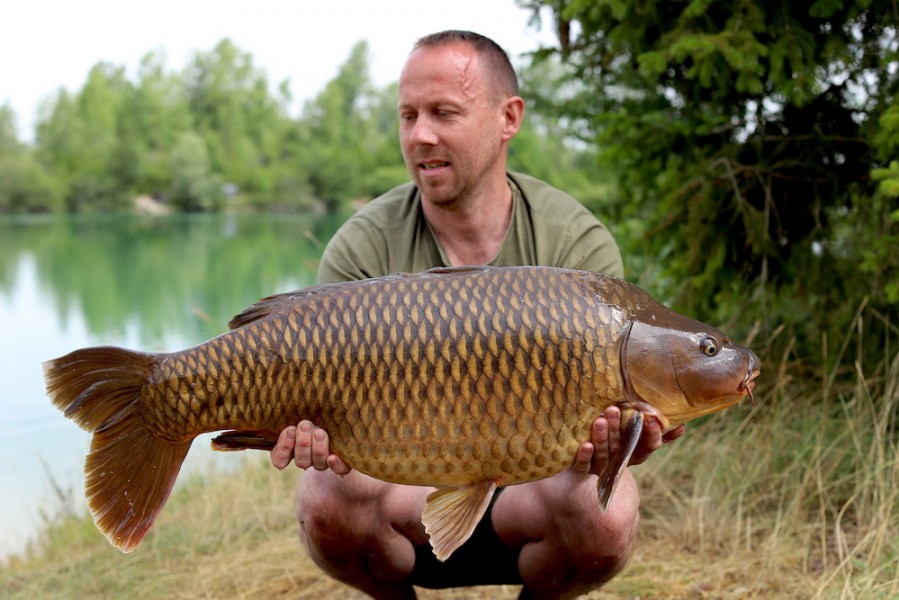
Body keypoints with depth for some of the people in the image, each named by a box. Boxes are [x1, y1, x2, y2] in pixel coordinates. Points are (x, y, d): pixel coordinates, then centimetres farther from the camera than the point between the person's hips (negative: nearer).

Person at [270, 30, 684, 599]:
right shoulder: (363, 249, -11)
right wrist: (320, 432, -41)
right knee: (326, 499, -30)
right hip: (407, 492, 1)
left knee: (606, 517, -32)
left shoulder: (579, 243, -13)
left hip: (530, 484, 0)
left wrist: (598, 445, -42)